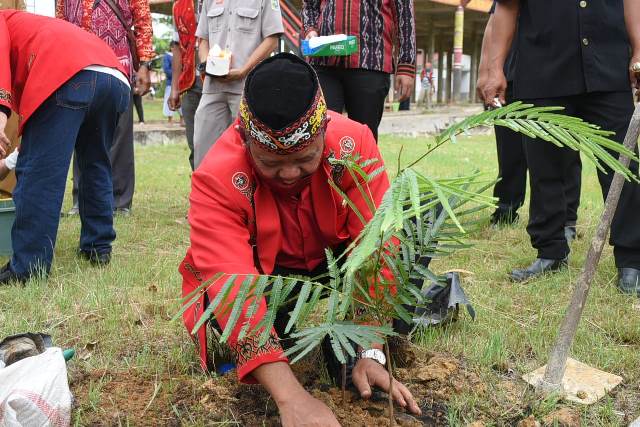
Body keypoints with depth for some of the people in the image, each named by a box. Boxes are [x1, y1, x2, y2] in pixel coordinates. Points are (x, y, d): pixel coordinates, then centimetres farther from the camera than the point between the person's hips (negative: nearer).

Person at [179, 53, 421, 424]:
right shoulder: (217, 178, -32)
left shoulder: (354, 142, -26)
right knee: (227, 312, -35)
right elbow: (234, 288, -42)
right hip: (265, 272, -1)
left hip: (336, 258, 2)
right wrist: (291, 396, -52)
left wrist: (370, 352, -35)